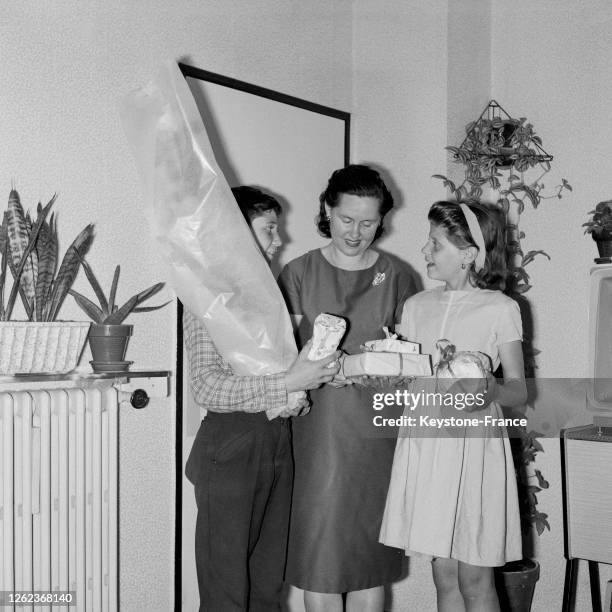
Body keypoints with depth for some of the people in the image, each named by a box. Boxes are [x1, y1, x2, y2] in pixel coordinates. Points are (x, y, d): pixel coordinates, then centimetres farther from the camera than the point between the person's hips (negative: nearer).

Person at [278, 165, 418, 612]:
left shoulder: (397, 276, 7)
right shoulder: (299, 273, 4)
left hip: (376, 429, 1)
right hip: (317, 429, -1)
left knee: (370, 557, 7)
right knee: (318, 555, 1)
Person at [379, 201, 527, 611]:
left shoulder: (500, 309, -4)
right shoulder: (417, 306, 9)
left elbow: (519, 391, -3)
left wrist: (487, 391, -24)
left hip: (475, 445, -4)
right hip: (425, 443, 4)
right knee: (444, 575, 10)